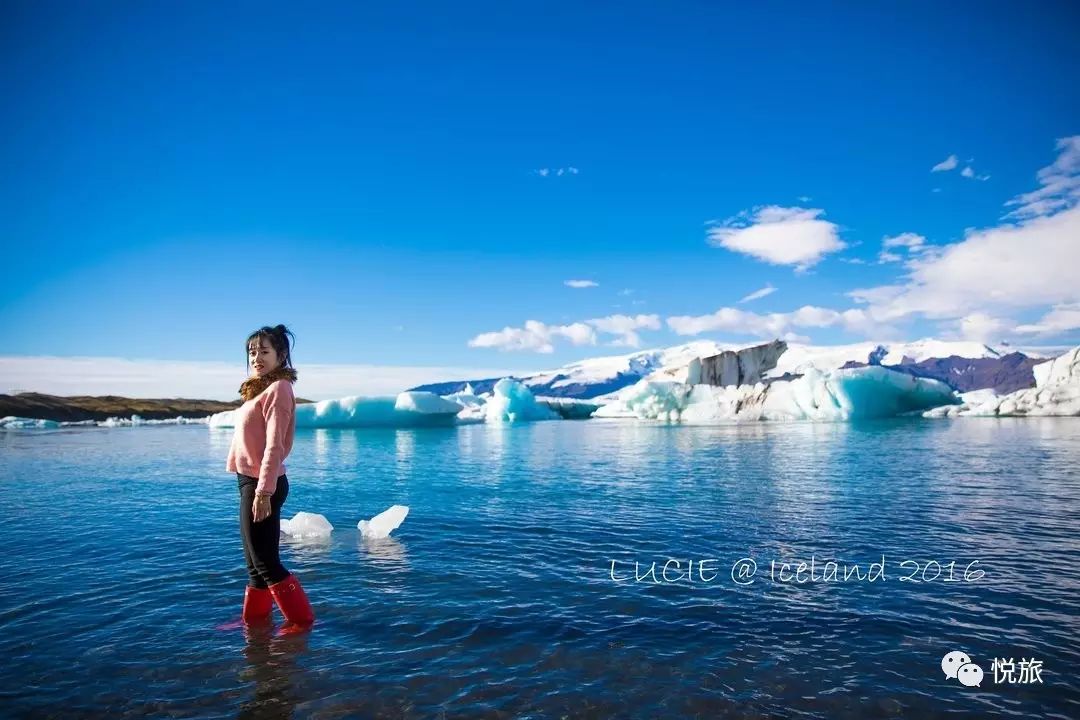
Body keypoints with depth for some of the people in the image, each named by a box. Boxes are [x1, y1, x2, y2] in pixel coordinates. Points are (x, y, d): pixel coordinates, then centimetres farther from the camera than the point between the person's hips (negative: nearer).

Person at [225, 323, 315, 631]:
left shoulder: (278, 388, -13)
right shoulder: (260, 388, 15)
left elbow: (274, 446, -20)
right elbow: (252, 442, 14)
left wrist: (263, 491, -23)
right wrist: (255, 488, 13)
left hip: (262, 484, -9)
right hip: (250, 482, 9)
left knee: (265, 561, -2)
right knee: (256, 560, 18)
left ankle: (301, 619, 8)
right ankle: (254, 618, 30)